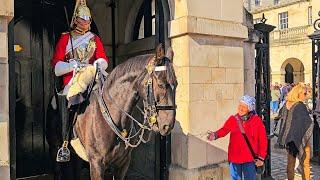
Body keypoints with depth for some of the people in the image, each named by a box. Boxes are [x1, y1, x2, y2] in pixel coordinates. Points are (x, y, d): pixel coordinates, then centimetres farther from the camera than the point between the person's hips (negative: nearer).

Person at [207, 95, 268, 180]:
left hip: (249, 159, -1)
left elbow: (263, 140, -3)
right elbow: (224, 130, -12)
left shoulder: (257, 120, -5)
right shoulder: (233, 119, 0)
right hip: (234, 158, 2)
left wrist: (261, 158, -4)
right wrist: (215, 135, -33)